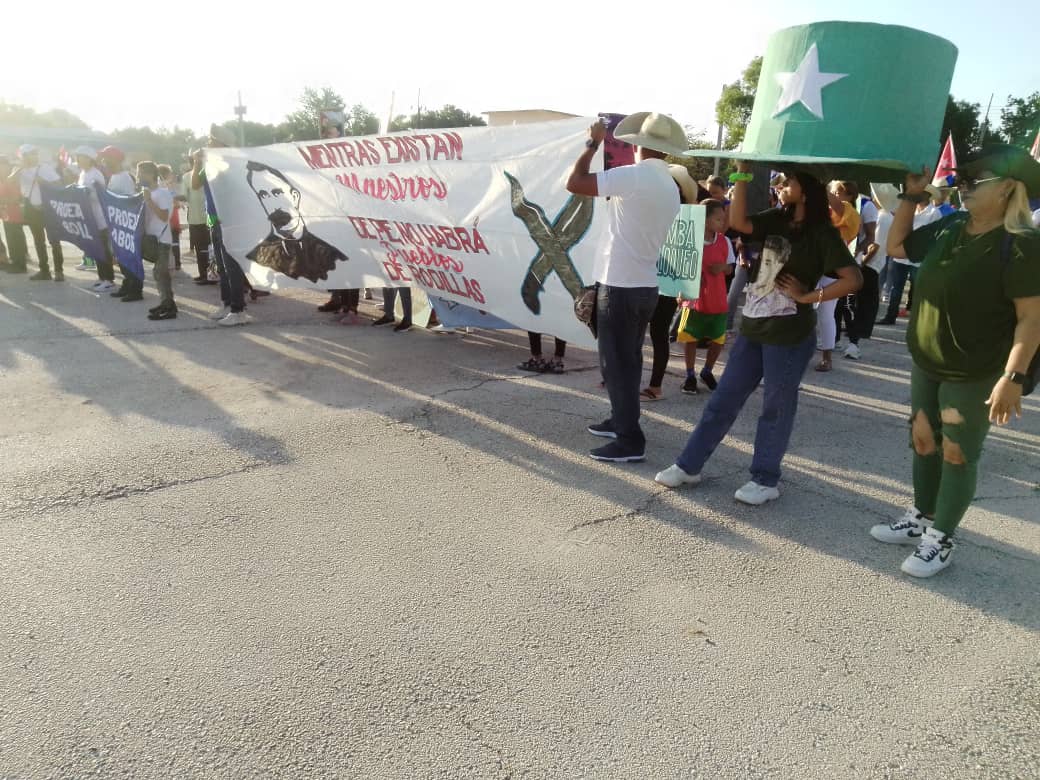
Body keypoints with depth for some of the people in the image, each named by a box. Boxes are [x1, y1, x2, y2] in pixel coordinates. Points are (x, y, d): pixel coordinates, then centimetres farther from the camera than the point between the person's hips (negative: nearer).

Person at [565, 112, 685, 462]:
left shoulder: (634, 176, -15)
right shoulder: (671, 188, 13)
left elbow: (574, 183, -15)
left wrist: (593, 143, -2)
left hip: (620, 286, -9)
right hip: (645, 286, 9)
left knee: (616, 363, -2)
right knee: (628, 359, 18)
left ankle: (630, 440, 1)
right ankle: (621, 421, 31)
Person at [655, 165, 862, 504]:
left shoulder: (822, 234, -8)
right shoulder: (777, 221, 9)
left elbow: (853, 279, -15)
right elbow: (738, 222, -7)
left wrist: (807, 296, -13)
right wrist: (742, 175, -9)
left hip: (789, 335, -6)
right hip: (753, 327, 6)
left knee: (776, 408, 6)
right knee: (723, 399, 10)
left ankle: (765, 481, 20)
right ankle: (688, 466, 18)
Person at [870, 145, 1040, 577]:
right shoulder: (949, 228, 3)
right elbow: (896, 246, 16)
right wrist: (911, 197, 4)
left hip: (975, 374, -7)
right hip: (926, 363, 7)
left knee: (957, 454, 4)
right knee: (922, 441, 16)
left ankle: (940, 539, 18)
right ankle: (921, 519, 33)